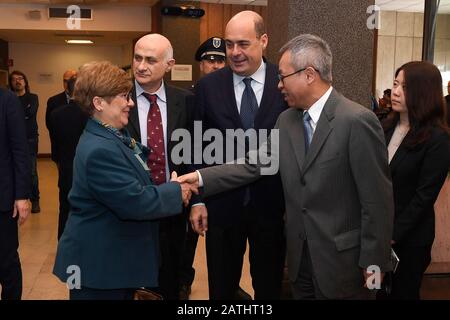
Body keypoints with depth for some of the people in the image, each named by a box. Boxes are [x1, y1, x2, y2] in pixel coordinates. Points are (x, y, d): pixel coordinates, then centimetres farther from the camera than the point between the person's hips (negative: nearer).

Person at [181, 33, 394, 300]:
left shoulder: (357, 121, -17)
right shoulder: (287, 120, 5)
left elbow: (377, 199, -16)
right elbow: (255, 165, 3)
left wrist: (374, 262, -13)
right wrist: (201, 178, -7)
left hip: (343, 258, -6)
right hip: (300, 256, 6)